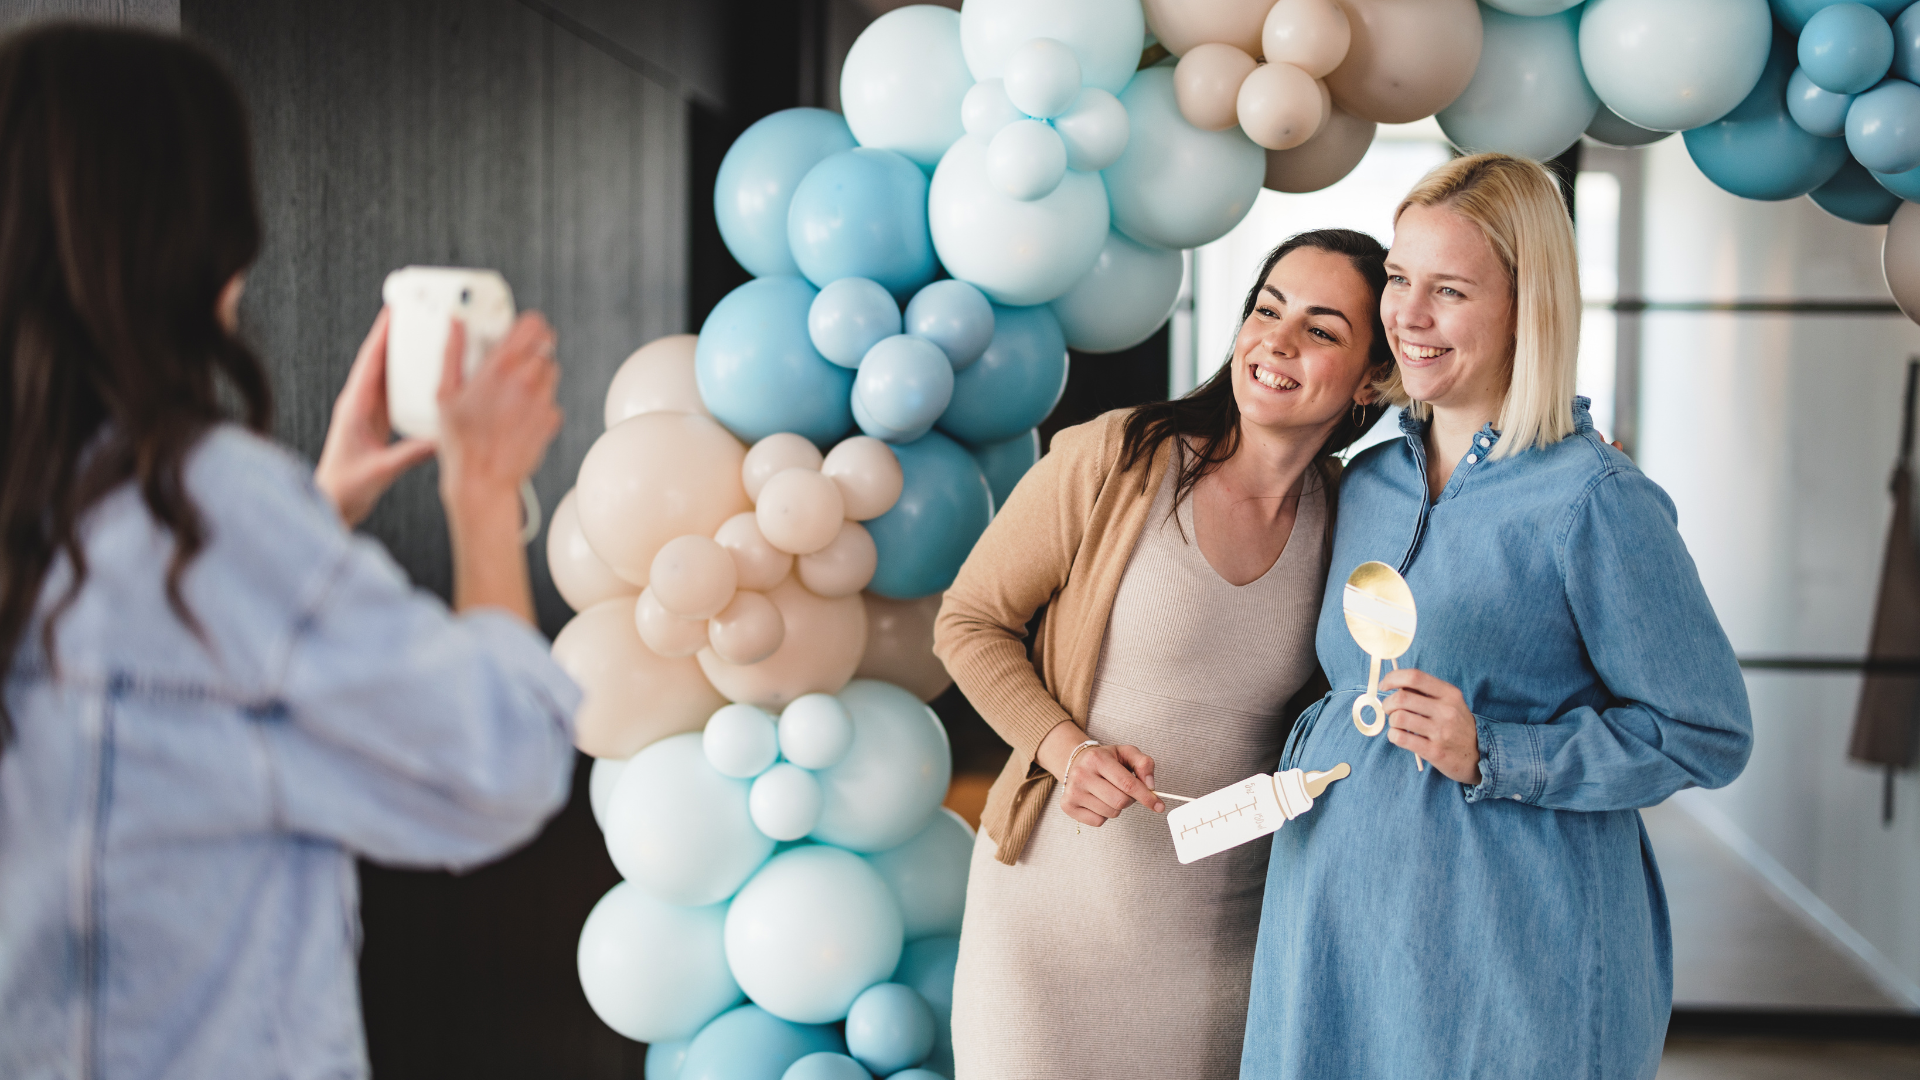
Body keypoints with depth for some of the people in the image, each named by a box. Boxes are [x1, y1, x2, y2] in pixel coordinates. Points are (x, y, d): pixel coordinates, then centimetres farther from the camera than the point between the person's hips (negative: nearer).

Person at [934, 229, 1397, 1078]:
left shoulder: (1351, 514, -1)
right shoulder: (1114, 461, -12)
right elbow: (970, 621, -3)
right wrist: (1066, 747, -17)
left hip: (1226, 926, 3)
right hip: (1063, 903, -3)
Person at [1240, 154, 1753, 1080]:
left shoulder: (1592, 500, -12)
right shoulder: (1367, 484, 9)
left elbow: (1706, 737, -10)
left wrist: (1491, 758, -18)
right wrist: (1306, 755, 4)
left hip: (1515, 954, -6)